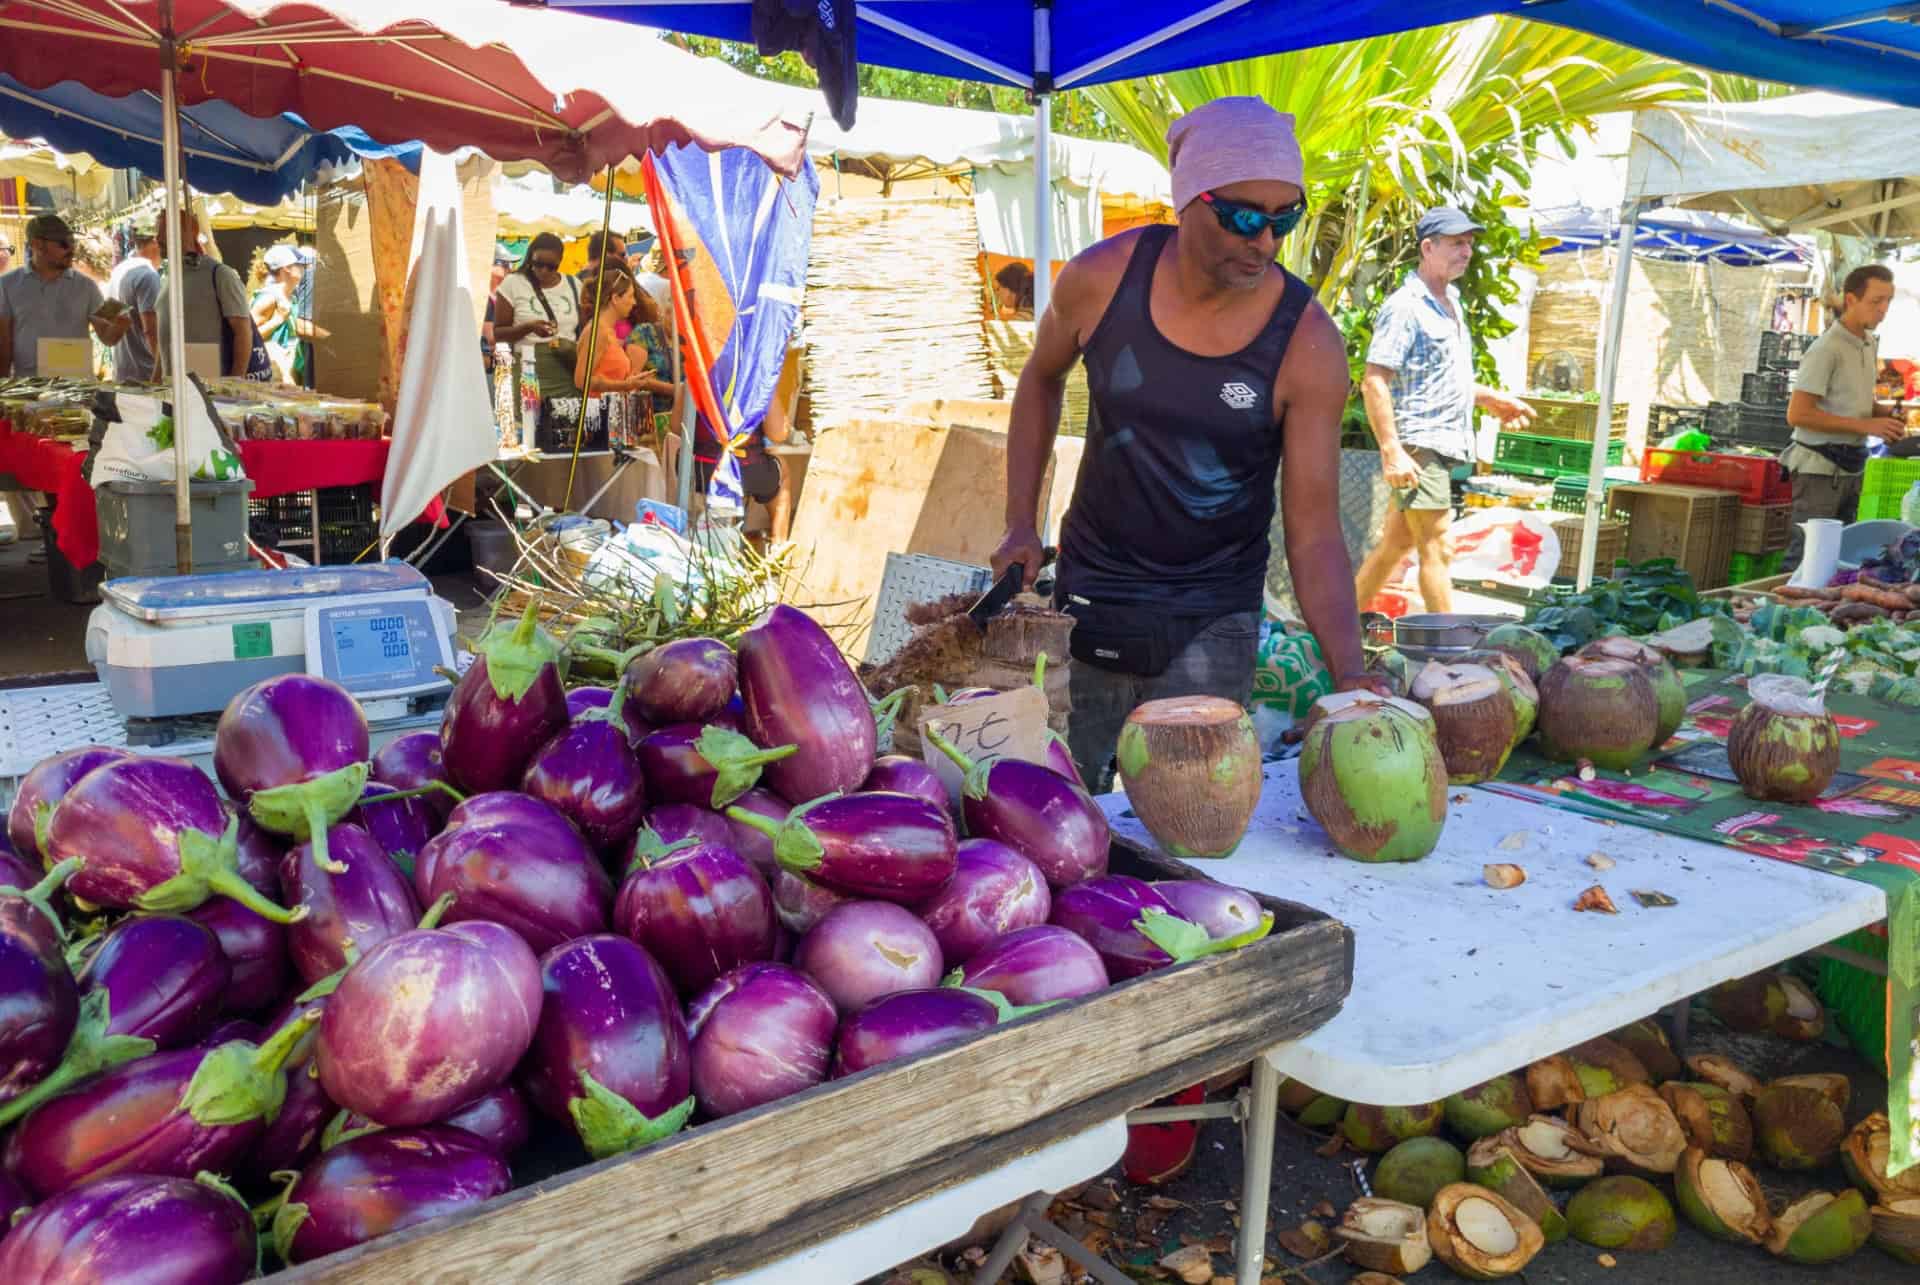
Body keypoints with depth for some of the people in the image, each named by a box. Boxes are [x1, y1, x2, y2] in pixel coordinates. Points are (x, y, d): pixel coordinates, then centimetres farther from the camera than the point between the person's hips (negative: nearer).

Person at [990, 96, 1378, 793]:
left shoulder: (1308, 346, -16)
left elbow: (1314, 533, -15)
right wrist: (1020, 525, 3)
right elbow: (1041, 380, 9)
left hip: (1209, 625, -1)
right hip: (1085, 599, 2)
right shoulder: (1102, 279, -12)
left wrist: (1349, 672, -29)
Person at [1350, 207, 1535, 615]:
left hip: (1444, 446, 9)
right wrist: (1392, 453, -24)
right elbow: (1373, 383, -19)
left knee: (1396, 543, 13)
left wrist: (1492, 399, 19)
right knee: (1437, 549, -8)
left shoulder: (1451, 304, 18)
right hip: (1417, 446, -9)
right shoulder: (1405, 306, -12)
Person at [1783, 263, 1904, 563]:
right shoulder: (1826, 349, -15)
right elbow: (1797, 414, -20)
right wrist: (1866, 426, -19)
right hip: (1820, 467, -9)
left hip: (1851, 468, 9)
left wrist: (1885, 416, 4)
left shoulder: (1870, 344, 12)